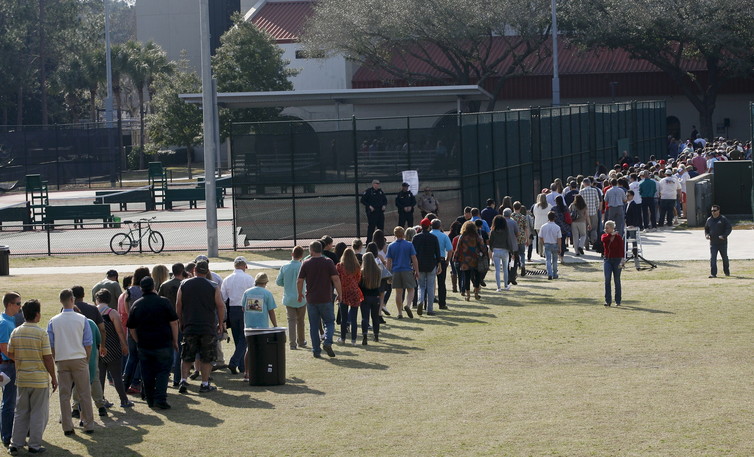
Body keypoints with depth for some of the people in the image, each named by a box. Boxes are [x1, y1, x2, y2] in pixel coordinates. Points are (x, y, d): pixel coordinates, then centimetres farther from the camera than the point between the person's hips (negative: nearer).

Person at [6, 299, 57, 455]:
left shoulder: (16, 332, 1)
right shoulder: (41, 334, -14)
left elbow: (10, 353, 9)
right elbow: (48, 358, -13)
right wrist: (54, 378, -3)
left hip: (21, 378, 5)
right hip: (39, 379, -5)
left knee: (21, 412, 14)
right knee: (38, 413, 5)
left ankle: (15, 444, 14)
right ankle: (34, 445, 6)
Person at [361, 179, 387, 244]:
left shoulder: (380, 191, 14)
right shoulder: (368, 191, -4)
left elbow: (385, 200, 25)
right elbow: (363, 200, -5)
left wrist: (384, 205, 5)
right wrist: (369, 206, -15)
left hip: (380, 212, 6)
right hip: (372, 212, -6)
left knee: (381, 226, 9)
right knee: (371, 227, -8)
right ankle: (369, 242, -4)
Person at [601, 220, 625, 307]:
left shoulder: (618, 237, -6)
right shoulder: (604, 236, 6)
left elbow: (622, 249, -12)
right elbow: (604, 239, -19)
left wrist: (622, 260, -20)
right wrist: (611, 234, -18)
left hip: (617, 260, -3)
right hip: (607, 260, 3)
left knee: (617, 280, 4)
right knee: (607, 279, -9)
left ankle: (618, 301, 13)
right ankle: (608, 300, -9)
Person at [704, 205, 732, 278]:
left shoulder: (723, 219, -2)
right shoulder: (709, 220, 10)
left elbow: (729, 228, -5)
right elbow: (706, 229, 21)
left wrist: (724, 236, -19)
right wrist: (707, 235, 0)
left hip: (722, 242, -2)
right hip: (713, 243, 2)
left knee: (725, 257, 12)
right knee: (712, 258, -10)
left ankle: (727, 272, 30)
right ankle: (713, 273, -11)